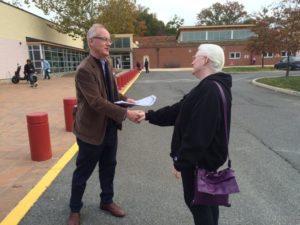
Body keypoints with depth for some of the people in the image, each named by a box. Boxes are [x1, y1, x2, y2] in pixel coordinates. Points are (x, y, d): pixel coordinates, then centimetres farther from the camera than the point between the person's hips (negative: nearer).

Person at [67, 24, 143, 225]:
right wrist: (125, 114, -32)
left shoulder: (107, 63, 6)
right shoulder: (85, 70, -21)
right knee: (83, 171, 11)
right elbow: (97, 102, -29)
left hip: (110, 127, 8)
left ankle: (107, 201, 41)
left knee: (108, 167, 20)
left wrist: (125, 99, -2)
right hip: (91, 129, -7)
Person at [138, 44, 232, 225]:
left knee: (196, 202, 8)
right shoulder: (211, 86, 10)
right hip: (205, 156, 10)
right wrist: (149, 116, 8)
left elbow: (197, 135, -29)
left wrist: (180, 162, -20)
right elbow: (179, 110, 10)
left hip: (198, 159, -10)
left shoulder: (210, 90, -26)